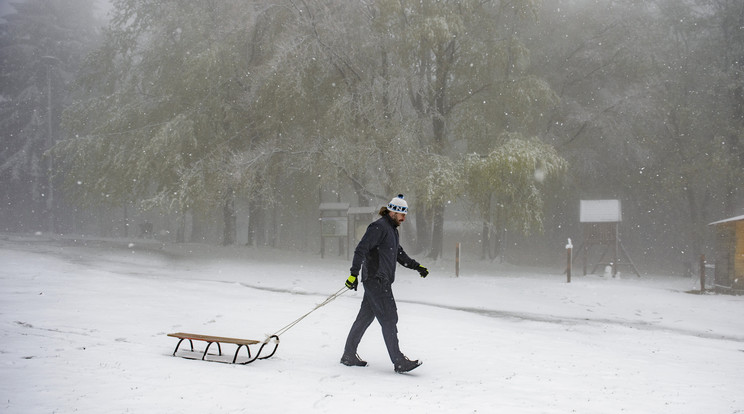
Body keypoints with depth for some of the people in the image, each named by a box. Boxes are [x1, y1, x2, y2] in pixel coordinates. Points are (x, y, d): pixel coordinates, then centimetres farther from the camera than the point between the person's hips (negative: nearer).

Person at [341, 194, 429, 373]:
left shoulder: (392, 229, 18)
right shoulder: (378, 227, -13)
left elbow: (399, 254, 30)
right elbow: (361, 249, -20)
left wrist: (417, 266, 23)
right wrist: (354, 274, -28)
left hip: (383, 281, 10)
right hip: (375, 280, -10)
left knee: (365, 317, 13)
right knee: (389, 318, -11)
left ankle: (349, 355, 20)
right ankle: (399, 362, -12)